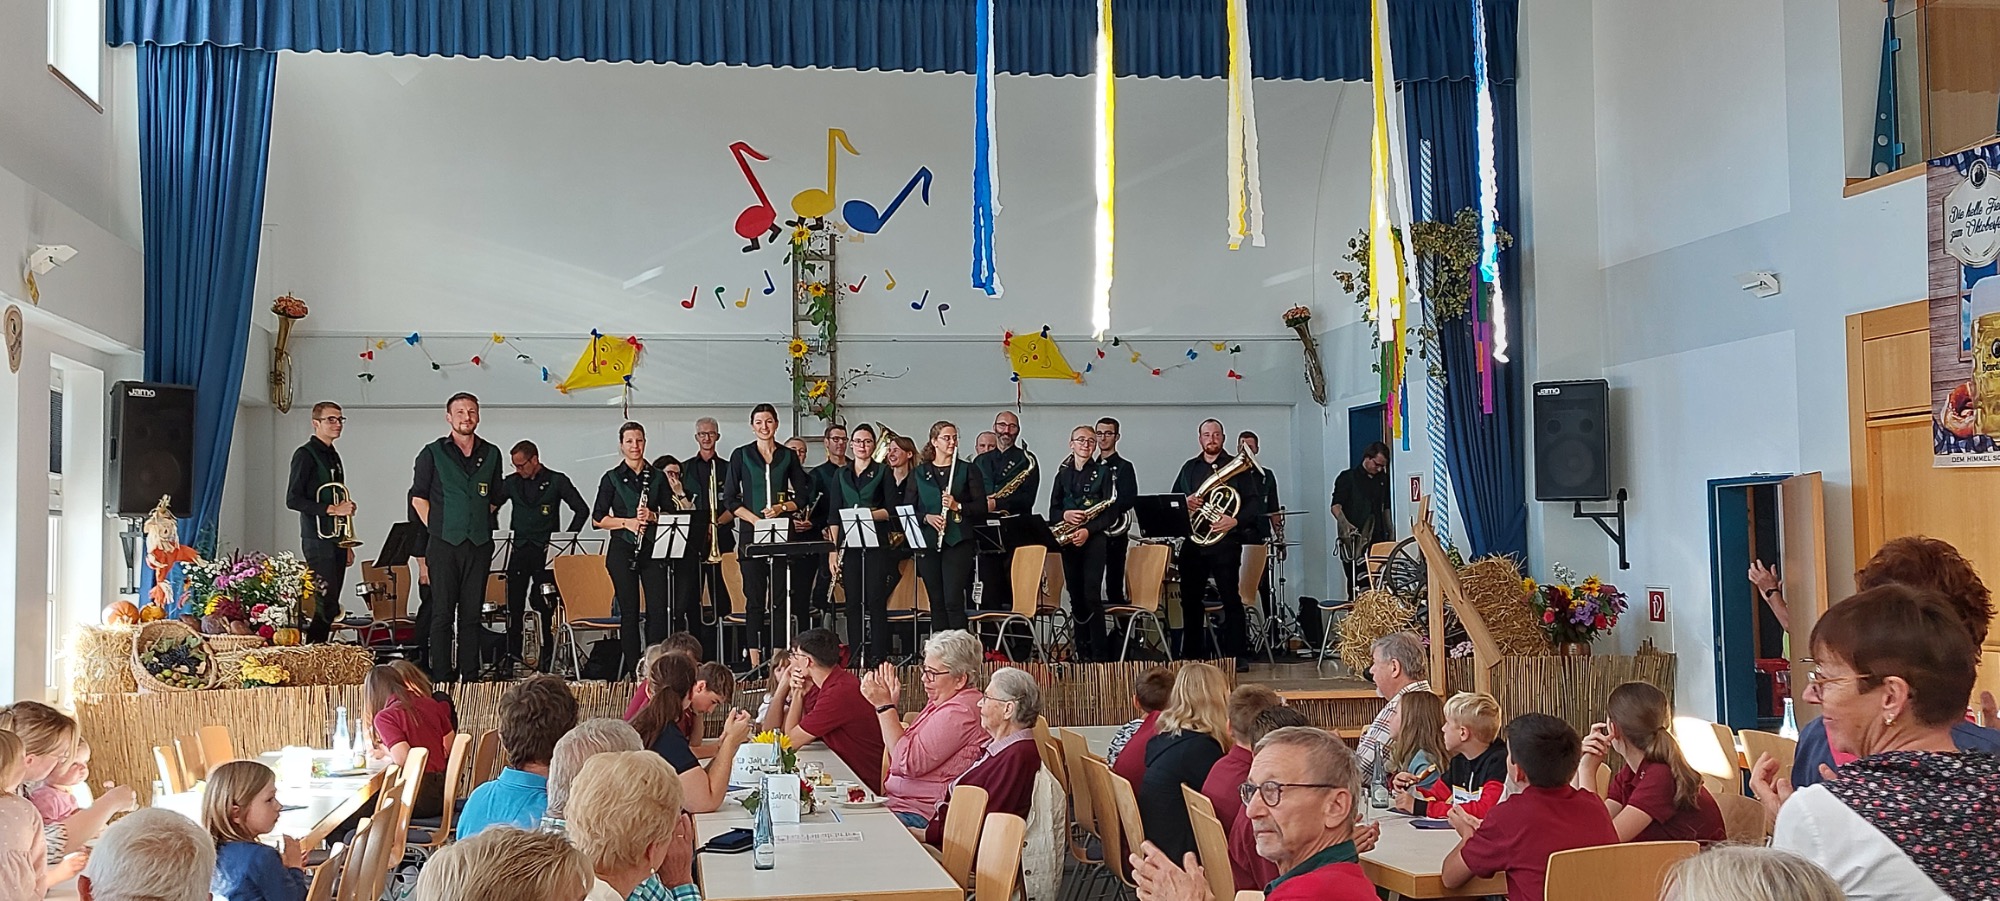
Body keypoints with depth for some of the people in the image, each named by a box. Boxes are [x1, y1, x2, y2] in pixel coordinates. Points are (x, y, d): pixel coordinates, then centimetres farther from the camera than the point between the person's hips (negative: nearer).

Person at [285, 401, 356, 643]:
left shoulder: (333, 456, 18)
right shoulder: (305, 455, -6)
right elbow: (293, 500, -14)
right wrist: (332, 509, -18)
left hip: (336, 540, 8)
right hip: (318, 540, -8)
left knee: (329, 605, 6)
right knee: (327, 605, -13)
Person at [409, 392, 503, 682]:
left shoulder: (491, 454, 11)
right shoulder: (433, 453, 3)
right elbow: (418, 497, 6)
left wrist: (479, 524, 11)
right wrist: (437, 527, 0)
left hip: (480, 545, 3)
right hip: (444, 545, -3)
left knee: (472, 614, 6)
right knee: (442, 613, -2)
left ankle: (470, 677, 10)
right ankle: (441, 678, 1)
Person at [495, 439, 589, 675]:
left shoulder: (556, 481, 1)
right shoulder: (511, 483, 10)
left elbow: (582, 510, 0)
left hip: (545, 552, -3)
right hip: (518, 551, 3)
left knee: (546, 608, 0)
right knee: (514, 609, 1)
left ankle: (546, 659, 9)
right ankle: (511, 659, 7)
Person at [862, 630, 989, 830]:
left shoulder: (960, 712, -17)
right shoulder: (940, 703, 15)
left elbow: (907, 763, -20)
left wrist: (885, 706, -14)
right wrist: (889, 703, 10)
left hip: (920, 814, -10)